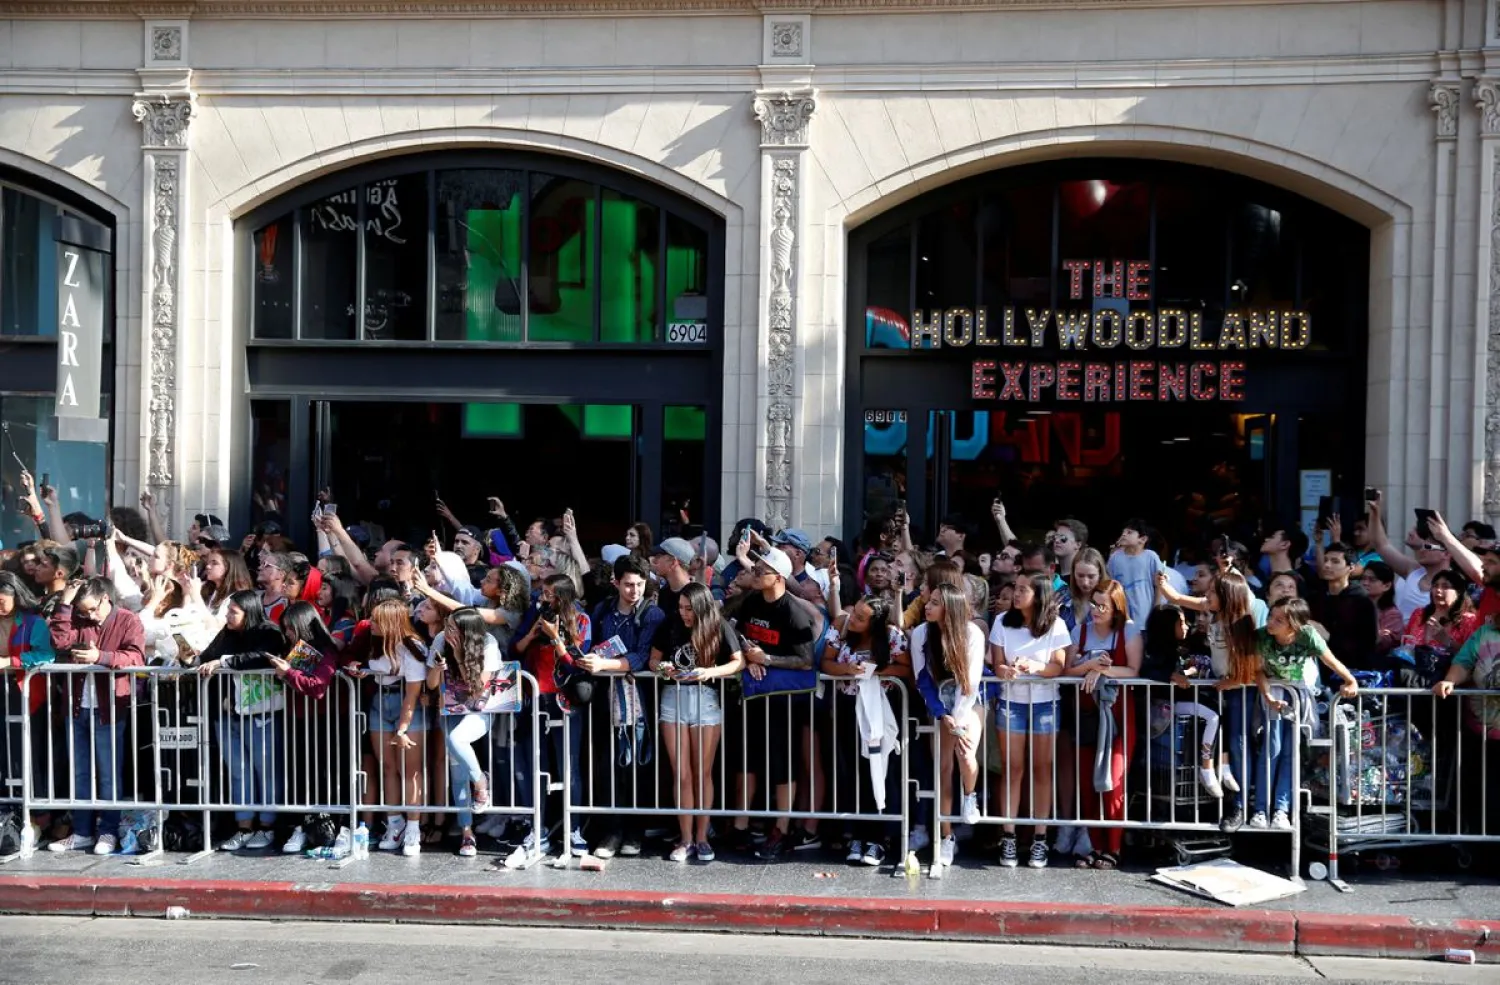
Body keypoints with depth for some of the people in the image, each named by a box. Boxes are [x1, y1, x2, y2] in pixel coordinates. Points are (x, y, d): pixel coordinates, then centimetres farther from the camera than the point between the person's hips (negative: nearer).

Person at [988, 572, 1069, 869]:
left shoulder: (1055, 625, -6)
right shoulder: (1003, 622, -2)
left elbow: (1058, 667, -7)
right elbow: (997, 664, -3)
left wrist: (1035, 666, -26)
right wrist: (1008, 671, -26)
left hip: (1045, 704, -1)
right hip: (1011, 703, 1)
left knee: (1042, 770, 4)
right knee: (1013, 769, 3)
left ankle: (1039, 839, 9)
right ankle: (1009, 838, 7)